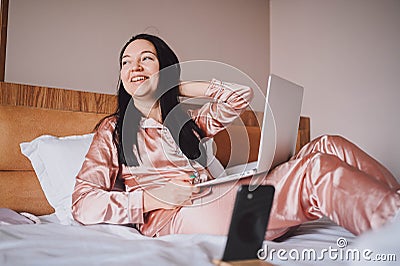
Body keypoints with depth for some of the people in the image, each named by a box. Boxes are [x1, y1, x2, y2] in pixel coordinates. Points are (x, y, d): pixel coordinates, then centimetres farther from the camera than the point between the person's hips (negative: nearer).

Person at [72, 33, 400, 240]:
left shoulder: (188, 122, 29)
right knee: (318, 171, -27)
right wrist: (152, 197, -9)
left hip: (216, 203, 6)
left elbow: (242, 94, 19)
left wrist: (177, 86, 22)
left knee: (327, 148, -16)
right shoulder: (113, 130, 16)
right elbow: (83, 205, 5)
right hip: (171, 217, -5)